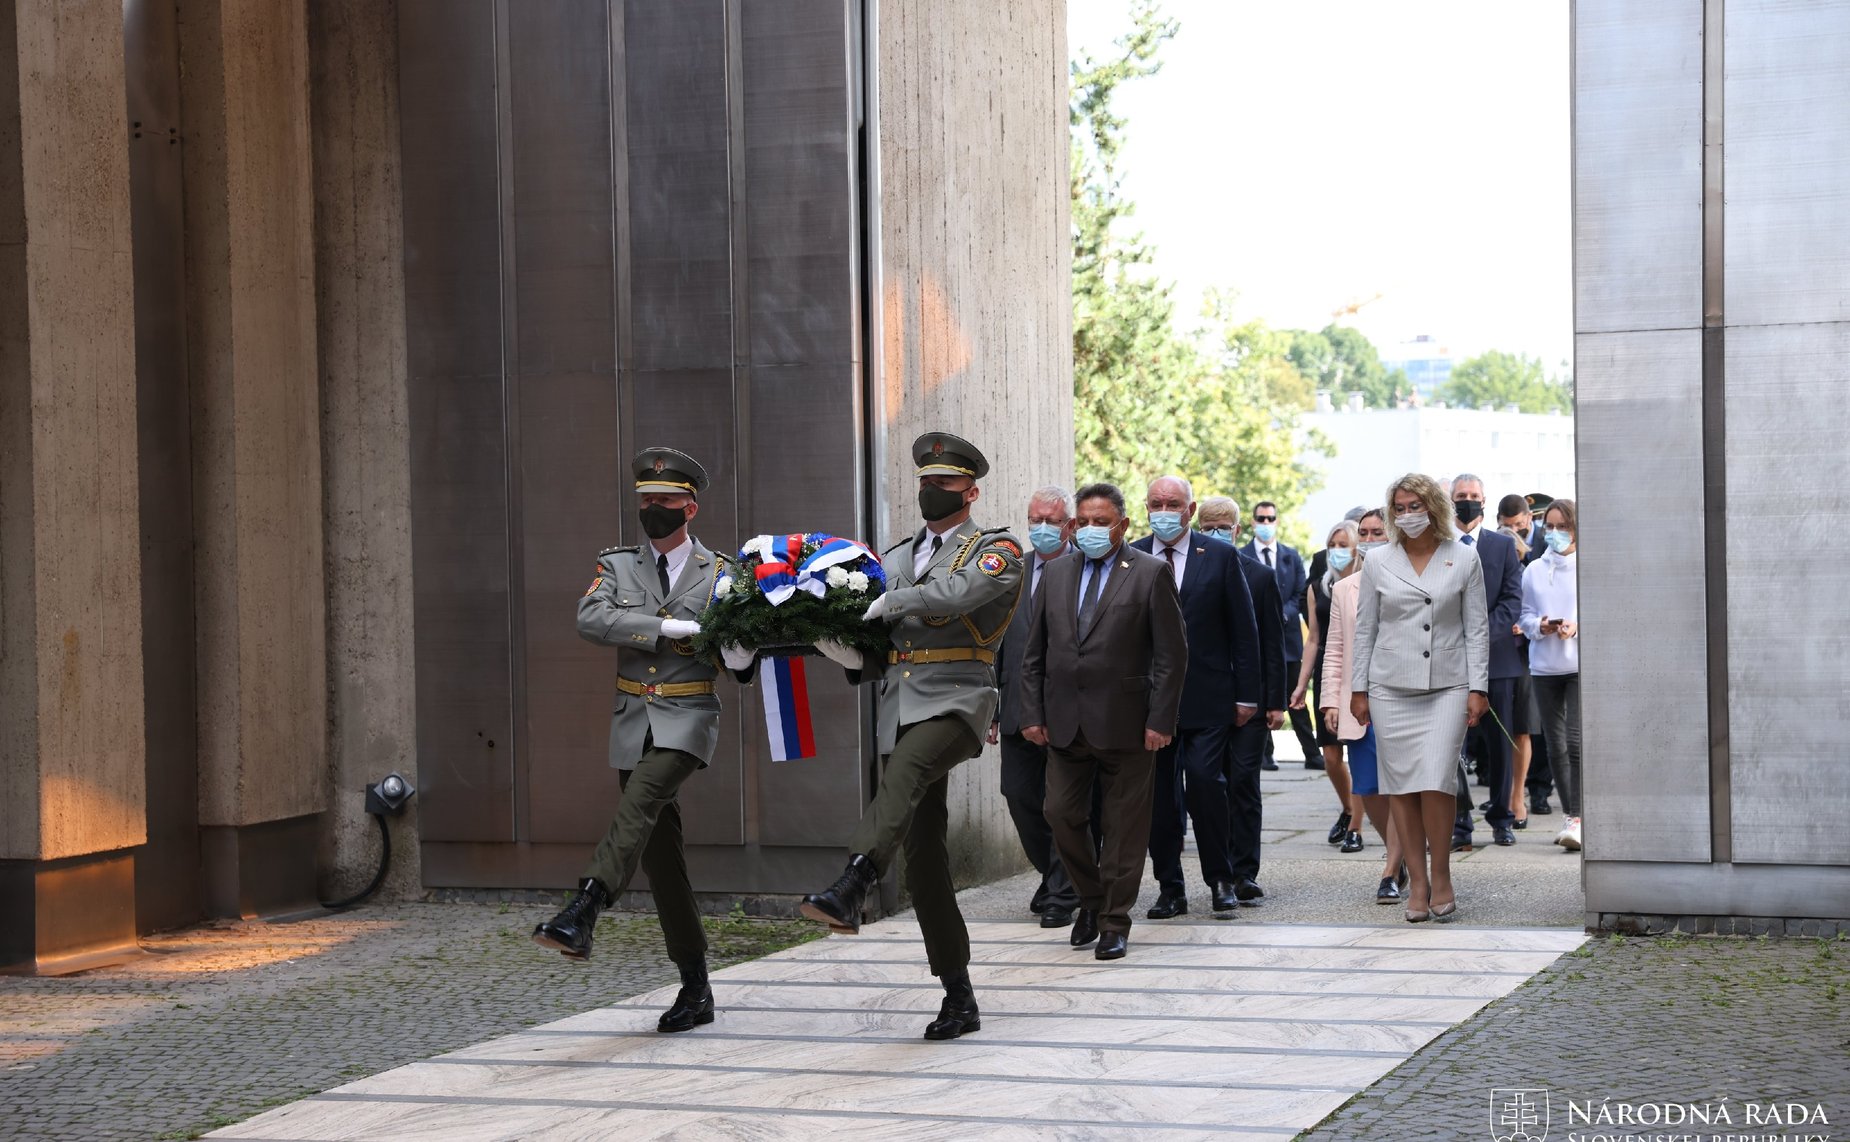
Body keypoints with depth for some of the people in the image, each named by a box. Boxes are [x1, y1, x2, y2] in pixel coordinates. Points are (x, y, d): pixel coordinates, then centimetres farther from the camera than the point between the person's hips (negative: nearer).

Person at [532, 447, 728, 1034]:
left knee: (641, 798, -32)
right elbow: (591, 618, -9)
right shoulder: (617, 565, 10)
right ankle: (695, 990, 11)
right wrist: (666, 628, -16)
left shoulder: (718, 574, 5)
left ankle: (581, 915, -45)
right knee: (660, 856, 4)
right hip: (633, 721, 3)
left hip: (688, 719, -3)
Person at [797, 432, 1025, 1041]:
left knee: (906, 771, -38)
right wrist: (852, 655, 1)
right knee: (923, 860, 3)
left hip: (955, 702, -6)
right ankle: (959, 998, 10)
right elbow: (880, 652, 22)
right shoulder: (895, 558, 23)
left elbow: (963, 589, -19)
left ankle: (850, 888, -58)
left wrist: (893, 601, -17)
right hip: (901, 711, 6)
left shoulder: (998, 550, 4)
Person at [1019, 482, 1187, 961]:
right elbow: (1034, 653, 13)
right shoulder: (1056, 575, 11)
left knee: (1124, 824, 2)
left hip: (1124, 721, -4)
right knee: (1062, 813, 4)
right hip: (1066, 721, 4)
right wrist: (1032, 714, 5)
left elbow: (1172, 652, -5)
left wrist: (1160, 720, -11)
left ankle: (1115, 921, 11)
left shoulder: (1150, 573, -2)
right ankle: (1091, 897, 26)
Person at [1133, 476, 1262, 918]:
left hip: (1207, 697, -2)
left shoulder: (1220, 557, 3)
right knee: (1157, 794, 3)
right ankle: (1170, 888, 12)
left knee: (1205, 782, -11)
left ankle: (1221, 879, 5)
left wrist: (1246, 695, 0)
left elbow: (1243, 630, 4)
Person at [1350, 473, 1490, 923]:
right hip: (1391, 686, 2)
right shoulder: (1379, 562, 7)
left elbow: (1477, 628, 5)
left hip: (1447, 686, -2)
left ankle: (1441, 874, 2)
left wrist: (1478, 687, -1)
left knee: (1436, 781, -13)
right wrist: (1358, 688, 7)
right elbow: (1364, 629, 11)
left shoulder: (1463, 560, 5)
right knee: (1400, 785, 0)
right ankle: (1417, 881, 8)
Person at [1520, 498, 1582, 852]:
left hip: (1583, 663, -4)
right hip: (1545, 665, 4)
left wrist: (1577, 626, -16)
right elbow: (1525, 614, 12)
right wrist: (1539, 626, -9)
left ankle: (1577, 819, -15)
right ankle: (1570, 815, 19)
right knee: (1556, 745, 9)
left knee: (1576, 740, -14)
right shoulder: (1534, 571, 10)